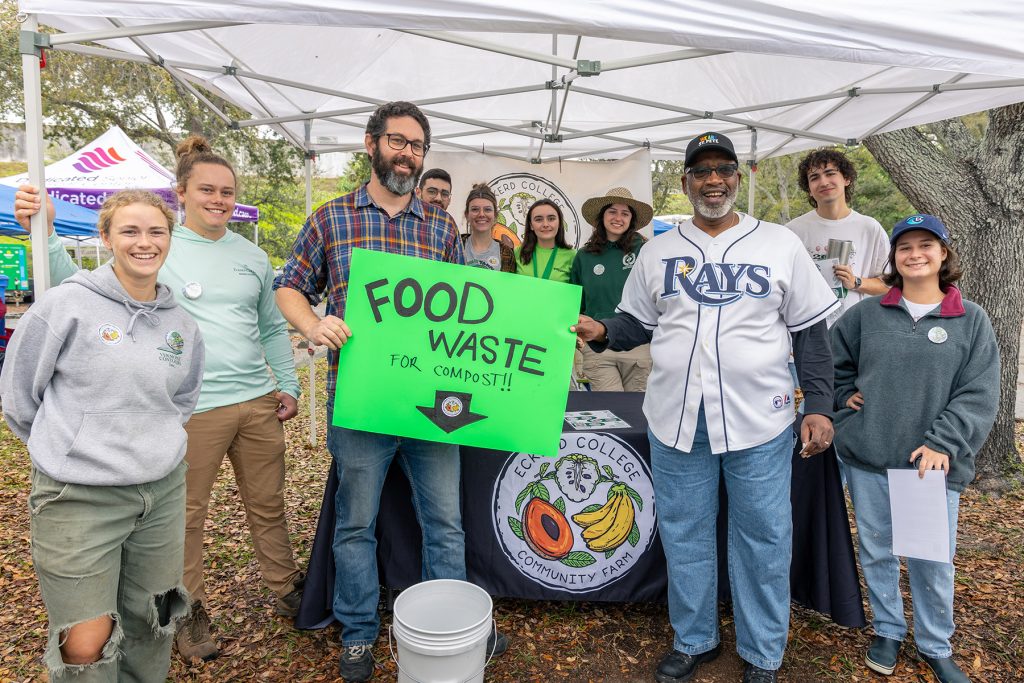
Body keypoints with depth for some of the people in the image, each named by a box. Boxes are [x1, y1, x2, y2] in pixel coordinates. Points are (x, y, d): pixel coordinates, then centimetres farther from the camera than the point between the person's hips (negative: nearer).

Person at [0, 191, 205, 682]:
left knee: (150, 624, 16)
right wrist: (63, 449, 8)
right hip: (77, 497, -4)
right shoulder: (66, 304, -9)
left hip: (162, 492, 4)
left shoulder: (182, 324, 5)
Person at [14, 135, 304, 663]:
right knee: (186, 516, 9)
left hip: (260, 402, 4)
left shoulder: (252, 256, 11)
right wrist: (45, 234, -17)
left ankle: (288, 592, 33)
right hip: (193, 410, -4)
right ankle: (190, 611, 30)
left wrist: (288, 384, 12)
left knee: (268, 506, 15)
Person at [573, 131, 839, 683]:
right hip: (676, 420, 2)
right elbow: (638, 323, 12)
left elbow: (810, 331, 4)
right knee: (684, 537, 13)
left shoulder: (780, 244, 3)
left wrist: (819, 405, -2)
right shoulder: (658, 251, 9)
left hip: (759, 421, -1)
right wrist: (602, 332, -8)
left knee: (762, 541, 9)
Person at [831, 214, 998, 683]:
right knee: (876, 550, 13)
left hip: (934, 463, -1)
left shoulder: (971, 320, 1)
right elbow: (831, 357, 18)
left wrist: (942, 443, -15)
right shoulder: (867, 313, 5)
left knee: (932, 561, 7)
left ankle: (935, 645, 30)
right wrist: (846, 396, 4)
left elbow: (979, 395, -5)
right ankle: (888, 630, 34)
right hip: (866, 457, 2)